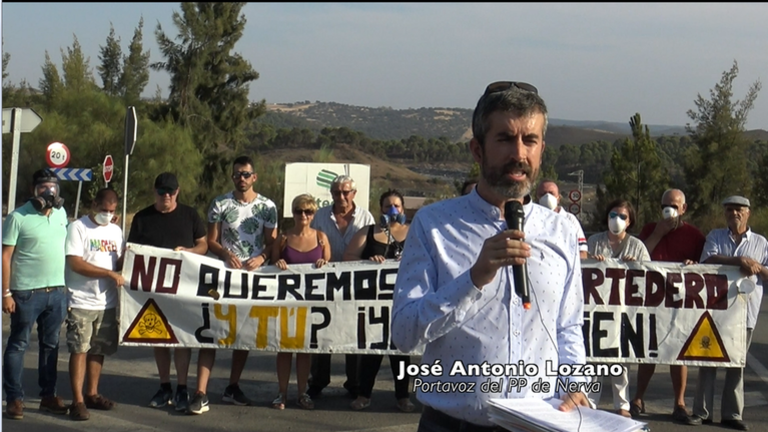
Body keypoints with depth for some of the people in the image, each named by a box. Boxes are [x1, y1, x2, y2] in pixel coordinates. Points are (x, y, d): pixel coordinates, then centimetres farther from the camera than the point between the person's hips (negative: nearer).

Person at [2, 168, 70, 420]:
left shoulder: (61, 213, 9)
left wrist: (67, 287, 11)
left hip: (57, 292, 6)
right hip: (27, 292, -6)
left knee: (51, 345, 12)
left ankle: (48, 396, 21)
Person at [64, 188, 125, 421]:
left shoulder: (115, 231, 15)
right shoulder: (78, 228, -5)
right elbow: (75, 263, -15)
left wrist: (125, 258, -6)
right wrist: (110, 273, -17)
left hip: (107, 302, 6)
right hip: (81, 301, -6)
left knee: (99, 349, 10)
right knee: (79, 349, -7)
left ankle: (92, 394, 22)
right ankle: (77, 401, -7)